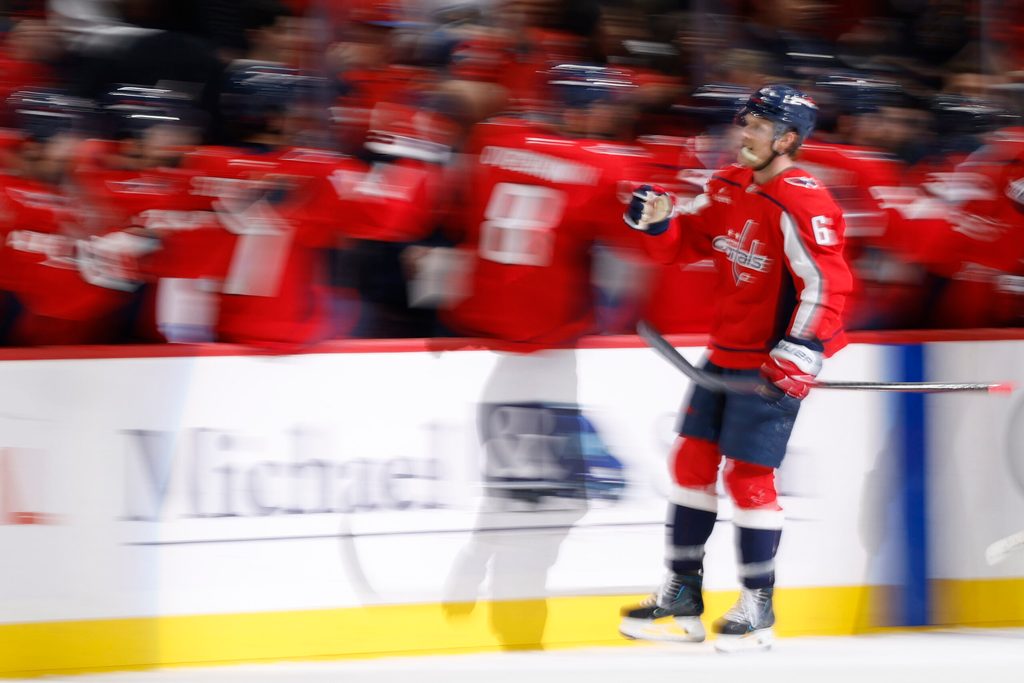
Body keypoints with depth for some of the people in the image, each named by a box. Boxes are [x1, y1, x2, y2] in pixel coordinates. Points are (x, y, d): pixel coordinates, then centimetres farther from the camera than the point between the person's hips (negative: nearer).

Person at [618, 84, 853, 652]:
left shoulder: (802, 205, -20)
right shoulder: (729, 189, 6)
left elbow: (825, 284, -23)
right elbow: (683, 244, 16)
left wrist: (800, 352, -28)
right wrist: (658, 220, -5)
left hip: (773, 362, -8)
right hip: (725, 351, 8)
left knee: (748, 475, -8)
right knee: (692, 461, 9)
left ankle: (758, 606, 5)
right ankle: (682, 596, 17)